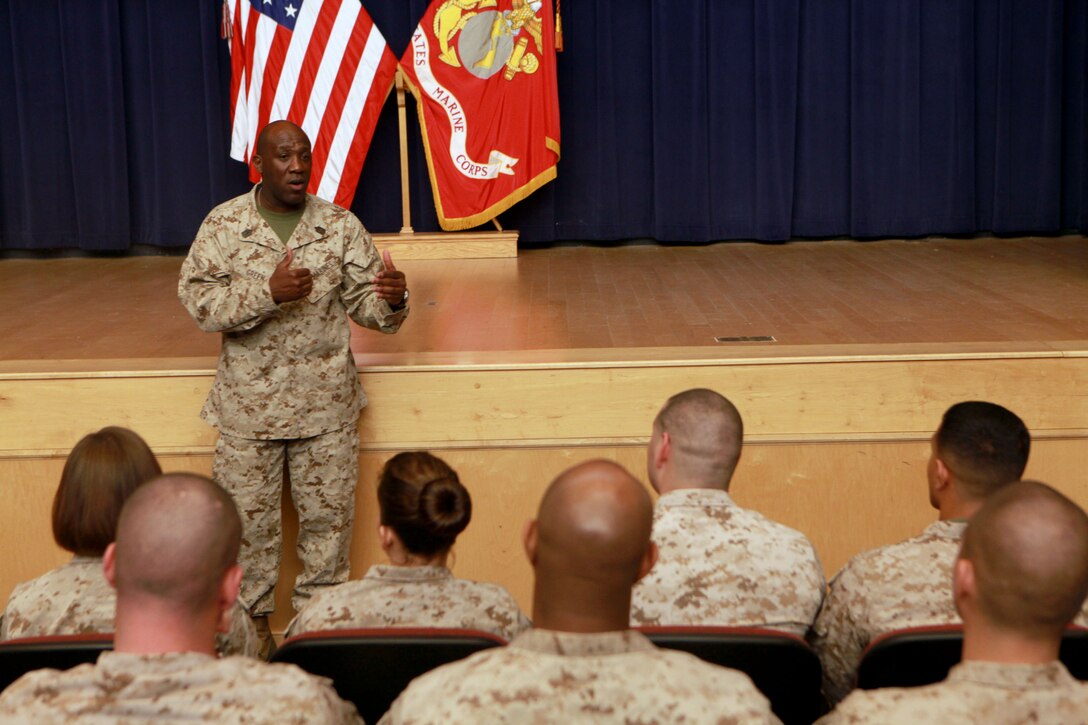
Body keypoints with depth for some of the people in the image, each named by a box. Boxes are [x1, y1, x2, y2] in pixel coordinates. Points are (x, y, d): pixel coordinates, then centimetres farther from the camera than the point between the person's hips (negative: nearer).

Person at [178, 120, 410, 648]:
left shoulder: (340, 225, 1)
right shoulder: (223, 224, -2)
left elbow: (364, 302, 1)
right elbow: (197, 300, -11)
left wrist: (391, 300, -22)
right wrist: (268, 292, -24)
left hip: (326, 403, 1)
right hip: (249, 403, -1)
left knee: (327, 515, 8)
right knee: (248, 516, 9)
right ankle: (250, 617, 27)